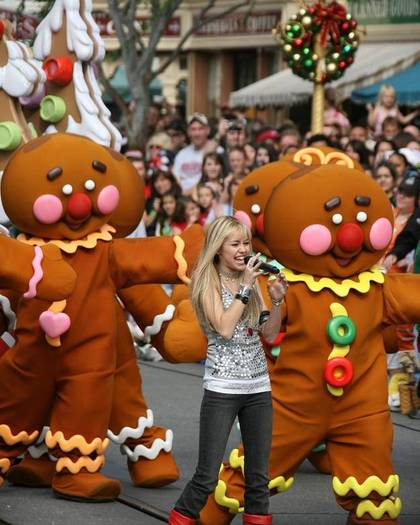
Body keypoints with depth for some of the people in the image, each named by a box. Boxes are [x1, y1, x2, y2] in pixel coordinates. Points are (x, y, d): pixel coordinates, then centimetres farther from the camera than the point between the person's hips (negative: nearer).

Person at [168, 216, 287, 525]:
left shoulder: (251, 280, 10)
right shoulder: (208, 281, -5)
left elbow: (270, 334, 9)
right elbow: (223, 328, -18)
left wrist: (277, 301, -6)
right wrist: (246, 288, -15)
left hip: (259, 388, 5)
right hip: (222, 389, -5)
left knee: (259, 475, 7)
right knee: (207, 476, -6)